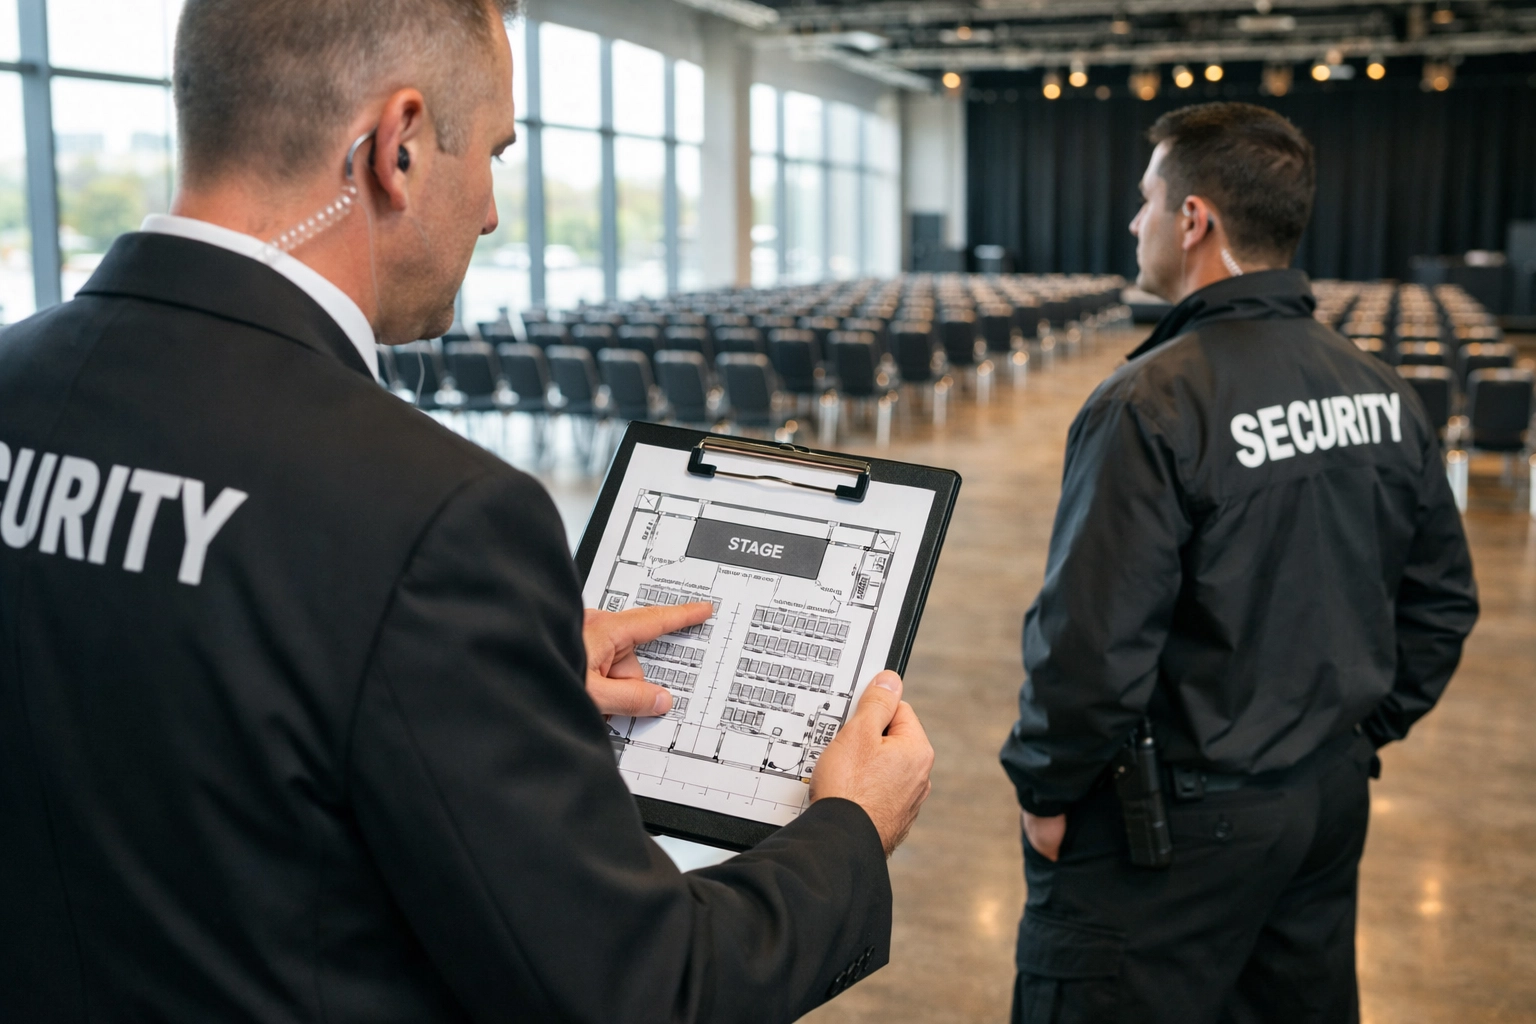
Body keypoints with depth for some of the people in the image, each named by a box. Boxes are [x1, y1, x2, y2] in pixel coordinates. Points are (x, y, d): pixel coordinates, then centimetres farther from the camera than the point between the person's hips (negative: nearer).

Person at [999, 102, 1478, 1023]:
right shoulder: (1383, 390, 2)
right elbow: (1443, 601, 10)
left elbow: (1091, 643, -23)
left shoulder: (1152, 405, -22)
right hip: (1334, 800, 8)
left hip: (1175, 822, -7)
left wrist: (1045, 787, -9)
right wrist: (1364, 730, 19)